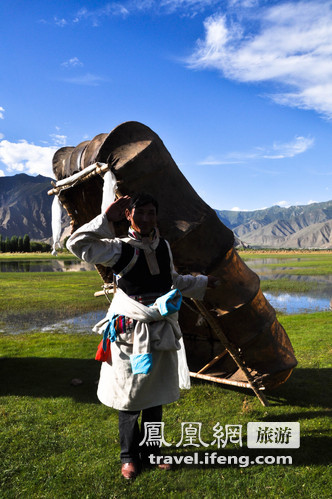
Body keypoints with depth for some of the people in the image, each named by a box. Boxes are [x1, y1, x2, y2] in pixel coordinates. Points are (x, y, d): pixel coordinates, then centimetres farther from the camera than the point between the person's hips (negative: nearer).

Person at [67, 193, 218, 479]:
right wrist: (106, 218, -24)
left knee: (155, 395, 16)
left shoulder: (163, 246, 8)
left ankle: (151, 450, 35)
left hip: (162, 329, 6)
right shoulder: (120, 249, -11)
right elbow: (78, 244, -24)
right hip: (131, 330, -5)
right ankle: (129, 456, 29)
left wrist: (202, 283, 35)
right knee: (130, 396, 7)